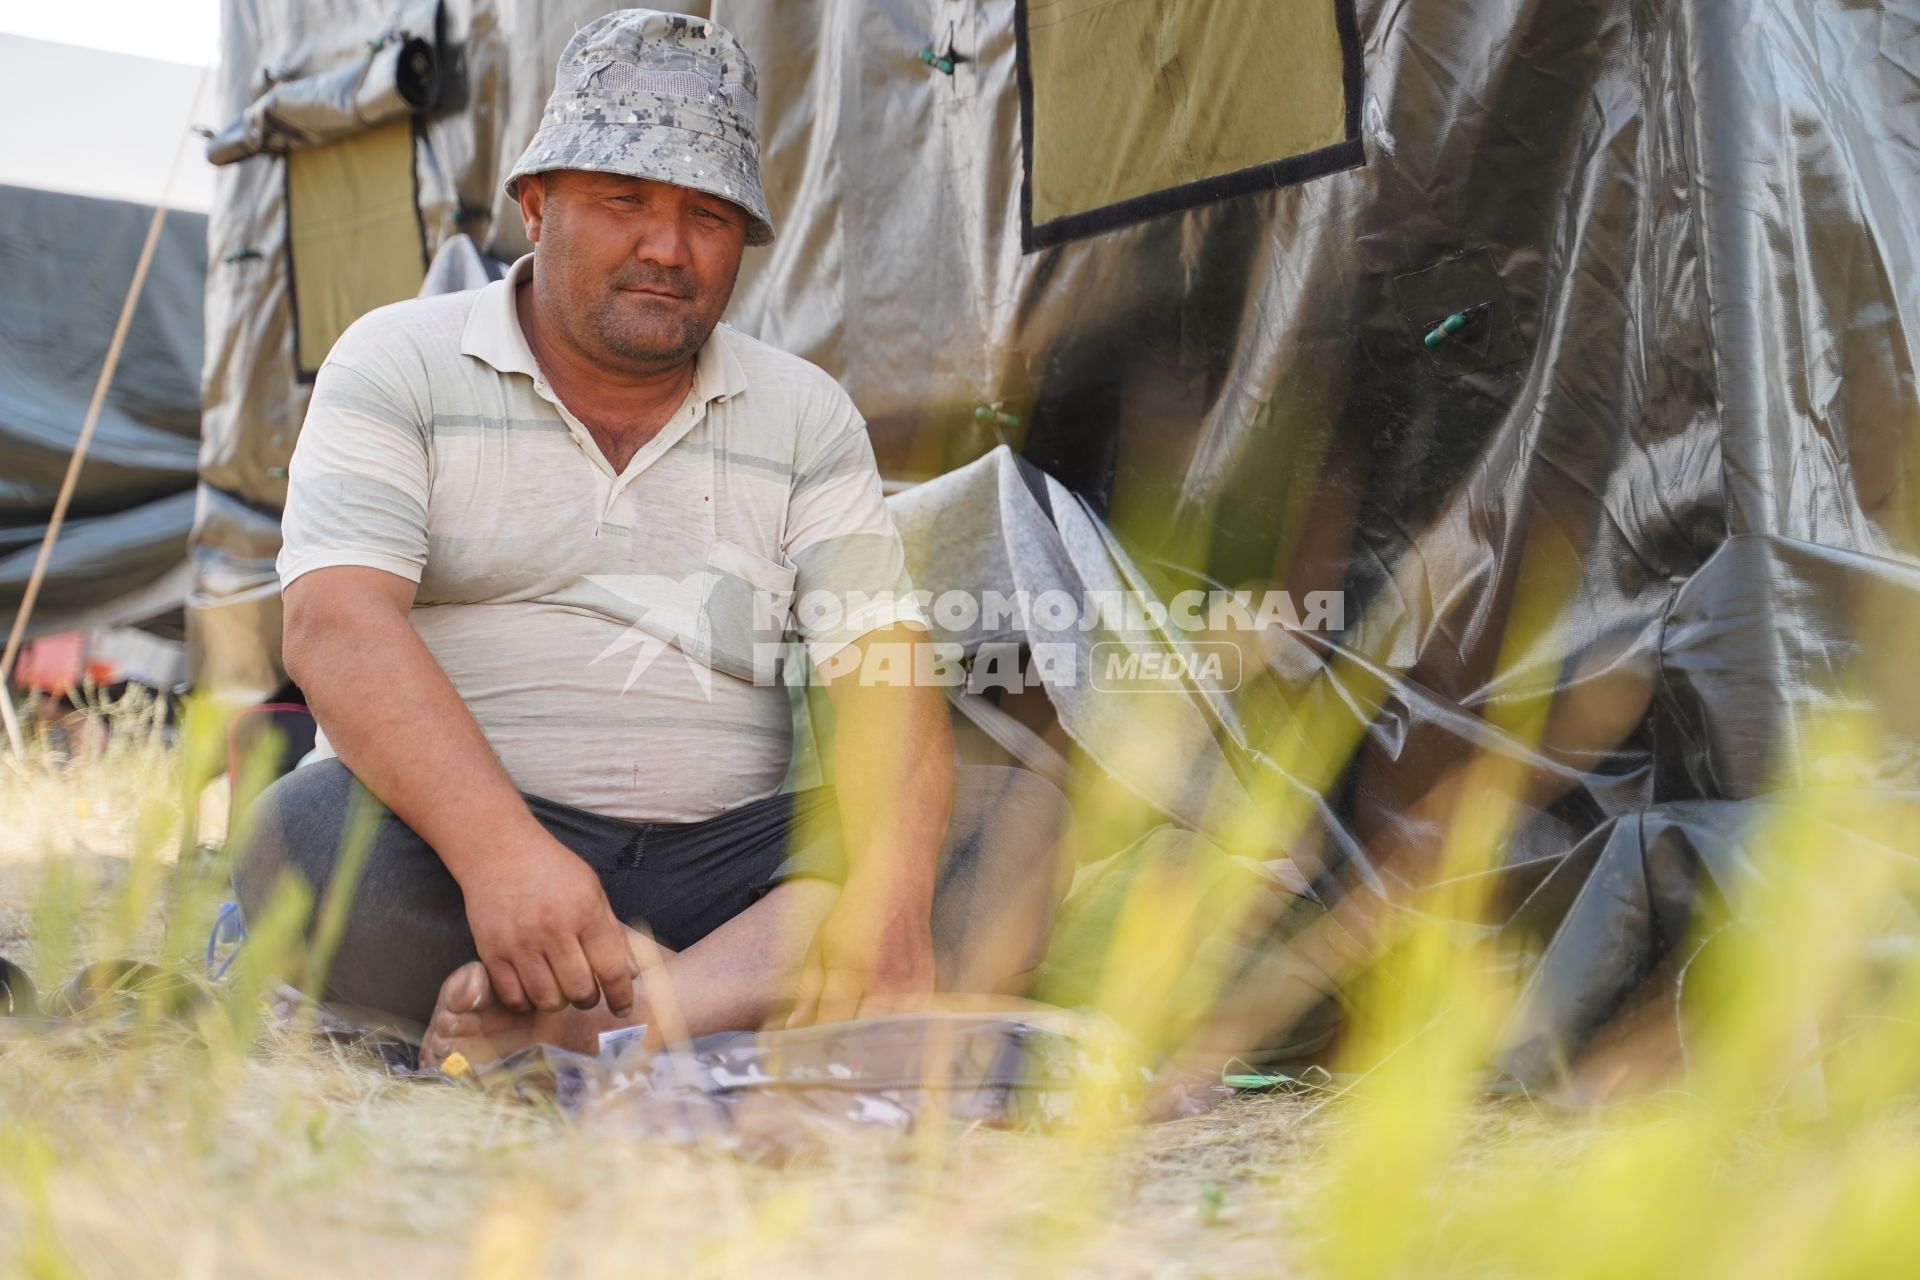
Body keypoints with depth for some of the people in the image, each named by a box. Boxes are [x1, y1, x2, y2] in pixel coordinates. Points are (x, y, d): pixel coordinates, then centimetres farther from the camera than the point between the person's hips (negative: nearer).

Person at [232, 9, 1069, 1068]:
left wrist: (891, 891, -23)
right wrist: (498, 849, -31)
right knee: (305, 833, -34)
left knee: (1019, 815, -20)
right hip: (453, 843, -2)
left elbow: (881, 667, -1)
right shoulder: (399, 365, 3)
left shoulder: (807, 415, 11)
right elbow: (337, 624, -13)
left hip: (721, 860, 3)